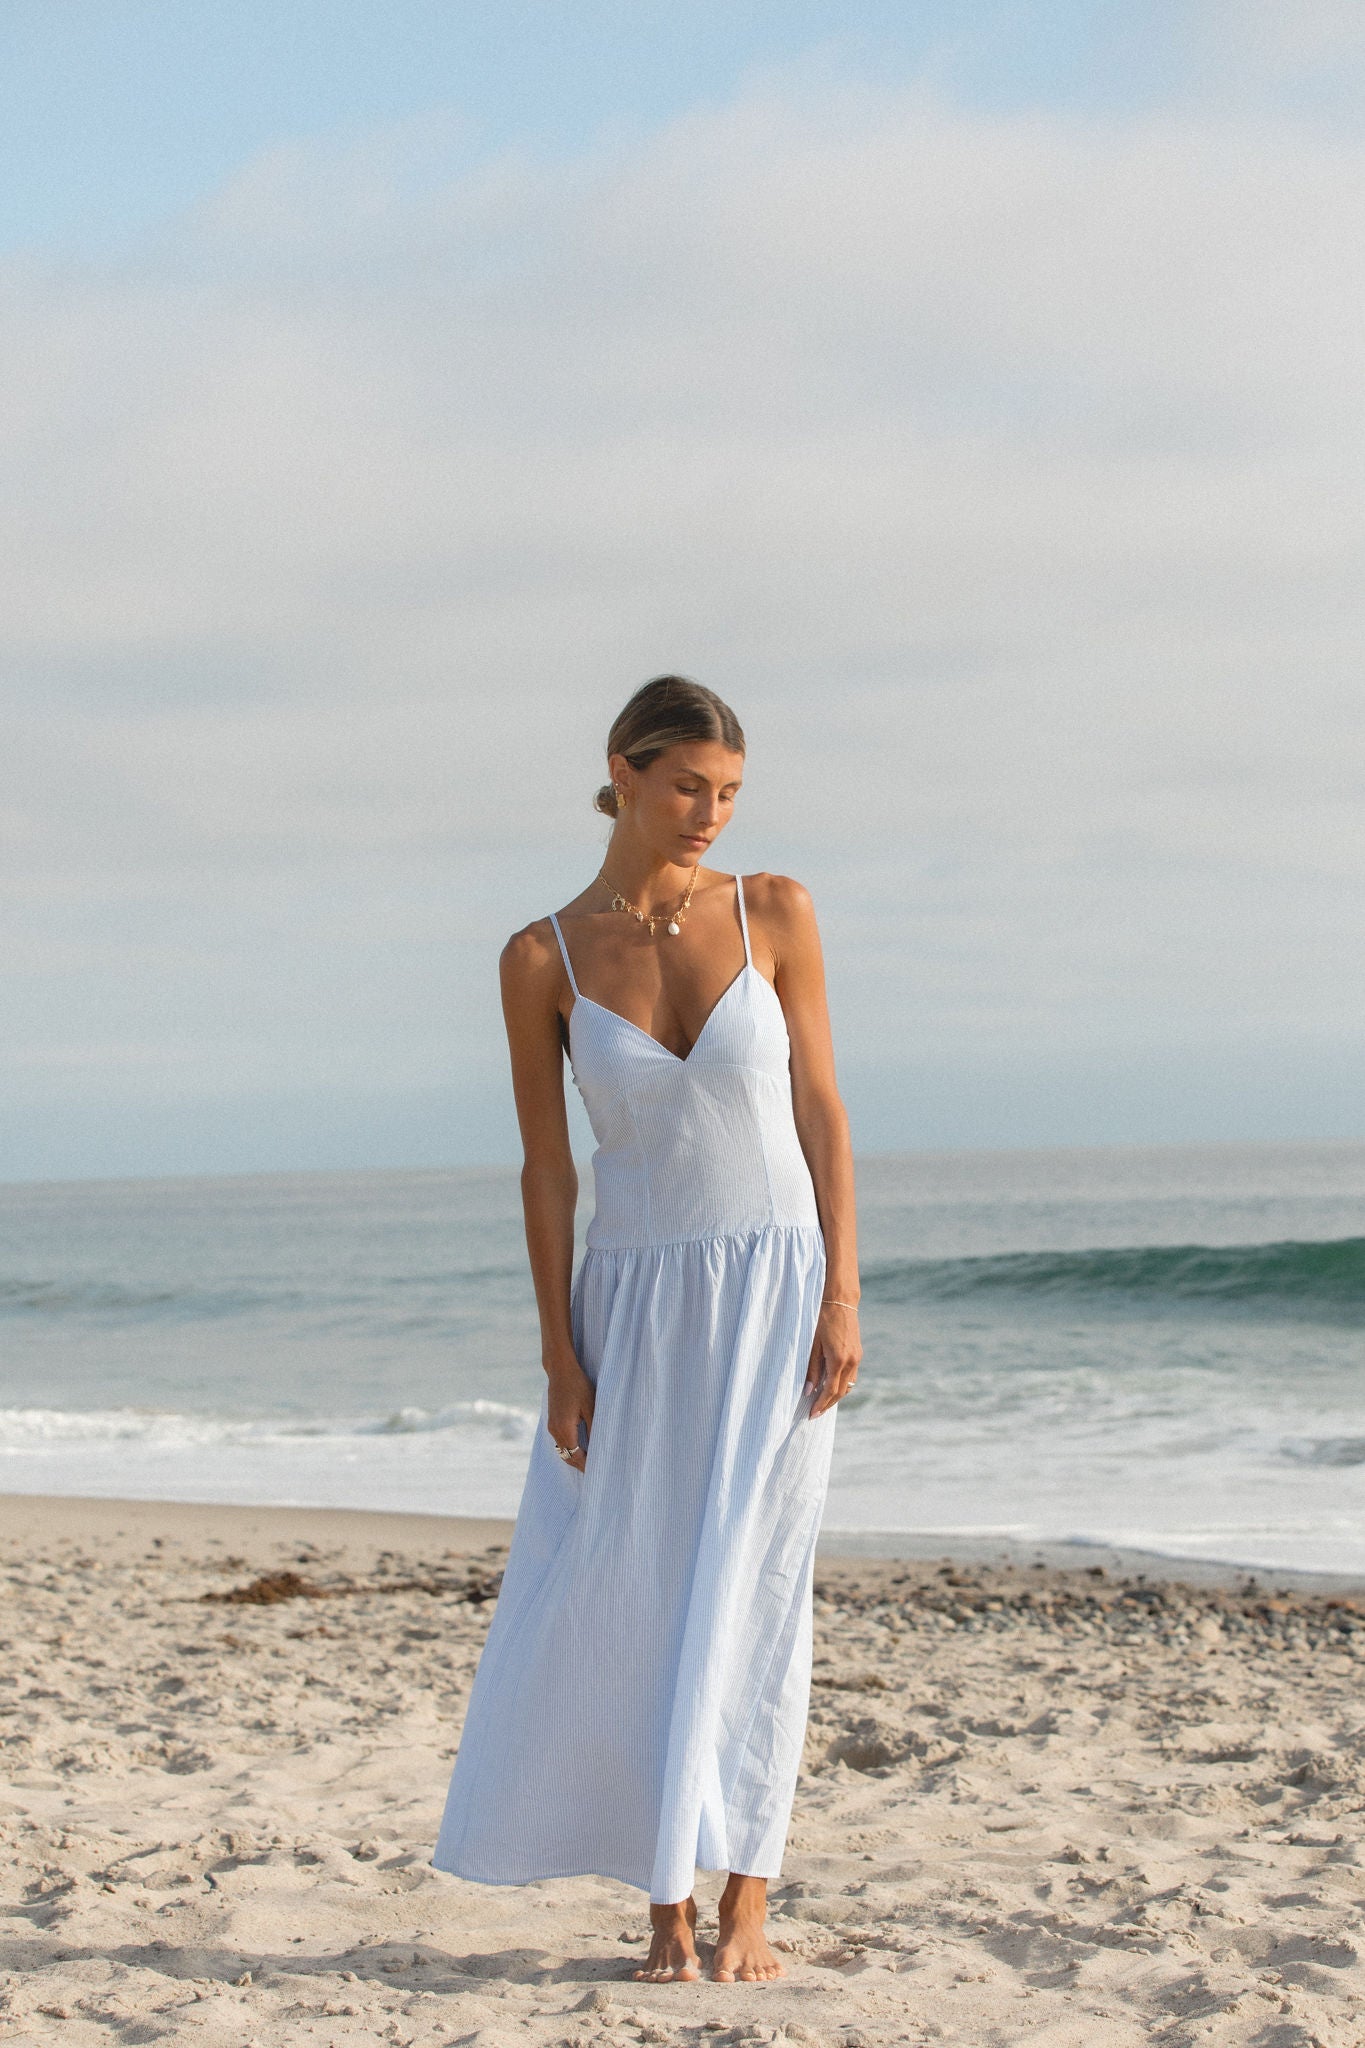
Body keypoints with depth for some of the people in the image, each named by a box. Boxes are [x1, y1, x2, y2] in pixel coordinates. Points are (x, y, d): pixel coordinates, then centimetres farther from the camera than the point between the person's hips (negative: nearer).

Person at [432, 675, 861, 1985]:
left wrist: (843, 1298, -8)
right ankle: (671, 1902, 16)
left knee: (748, 1593, -3)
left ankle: (744, 1904, 6)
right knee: (631, 1602, 1)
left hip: (776, 1291, -1)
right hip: (636, 1304, 1)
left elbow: (821, 1108, 0)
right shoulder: (541, 959, -2)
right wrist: (560, 1356, -5)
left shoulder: (774, 913, -2)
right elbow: (545, 1166, -1)